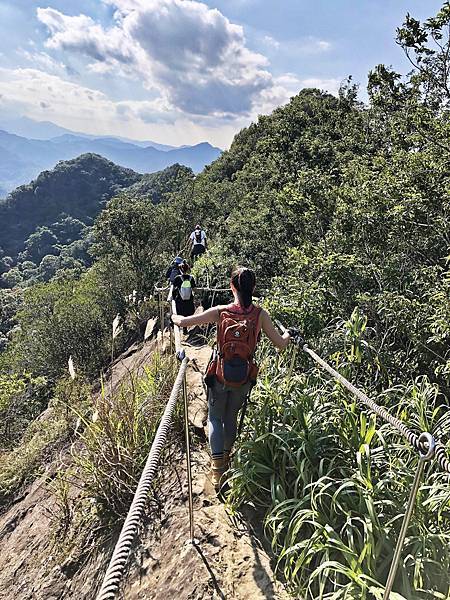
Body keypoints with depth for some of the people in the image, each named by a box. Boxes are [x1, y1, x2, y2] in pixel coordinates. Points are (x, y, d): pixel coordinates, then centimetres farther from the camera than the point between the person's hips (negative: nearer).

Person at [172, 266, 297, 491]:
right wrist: (288, 334, 18)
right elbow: (281, 344, -5)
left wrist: (175, 317, 13)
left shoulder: (220, 312, -14)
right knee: (231, 417, 24)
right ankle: (226, 458, 42)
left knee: (215, 418, 18)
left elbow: (183, 322, -11)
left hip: (220, 375, -2)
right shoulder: (260, 315, -12)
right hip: (244, 378, 2)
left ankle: (217, 468, 5)